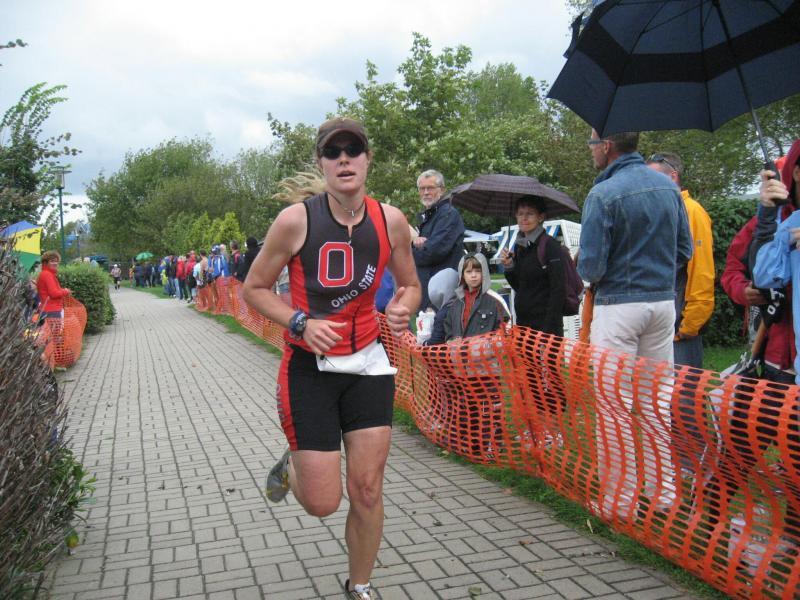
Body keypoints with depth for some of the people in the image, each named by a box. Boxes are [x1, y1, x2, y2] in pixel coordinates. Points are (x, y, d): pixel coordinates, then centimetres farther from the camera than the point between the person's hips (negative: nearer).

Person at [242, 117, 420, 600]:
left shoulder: (391, 221, -4)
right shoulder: (296, 220, -14)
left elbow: (411, 285, 10)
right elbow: (254, 288, -4)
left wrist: (404, 308, -13)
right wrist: (301, 323, -19)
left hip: (368, 364, 3)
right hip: (310, 365, -2)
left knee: (368, 490, 6)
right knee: (323, 502, 0)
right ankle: (291, 465, 35)